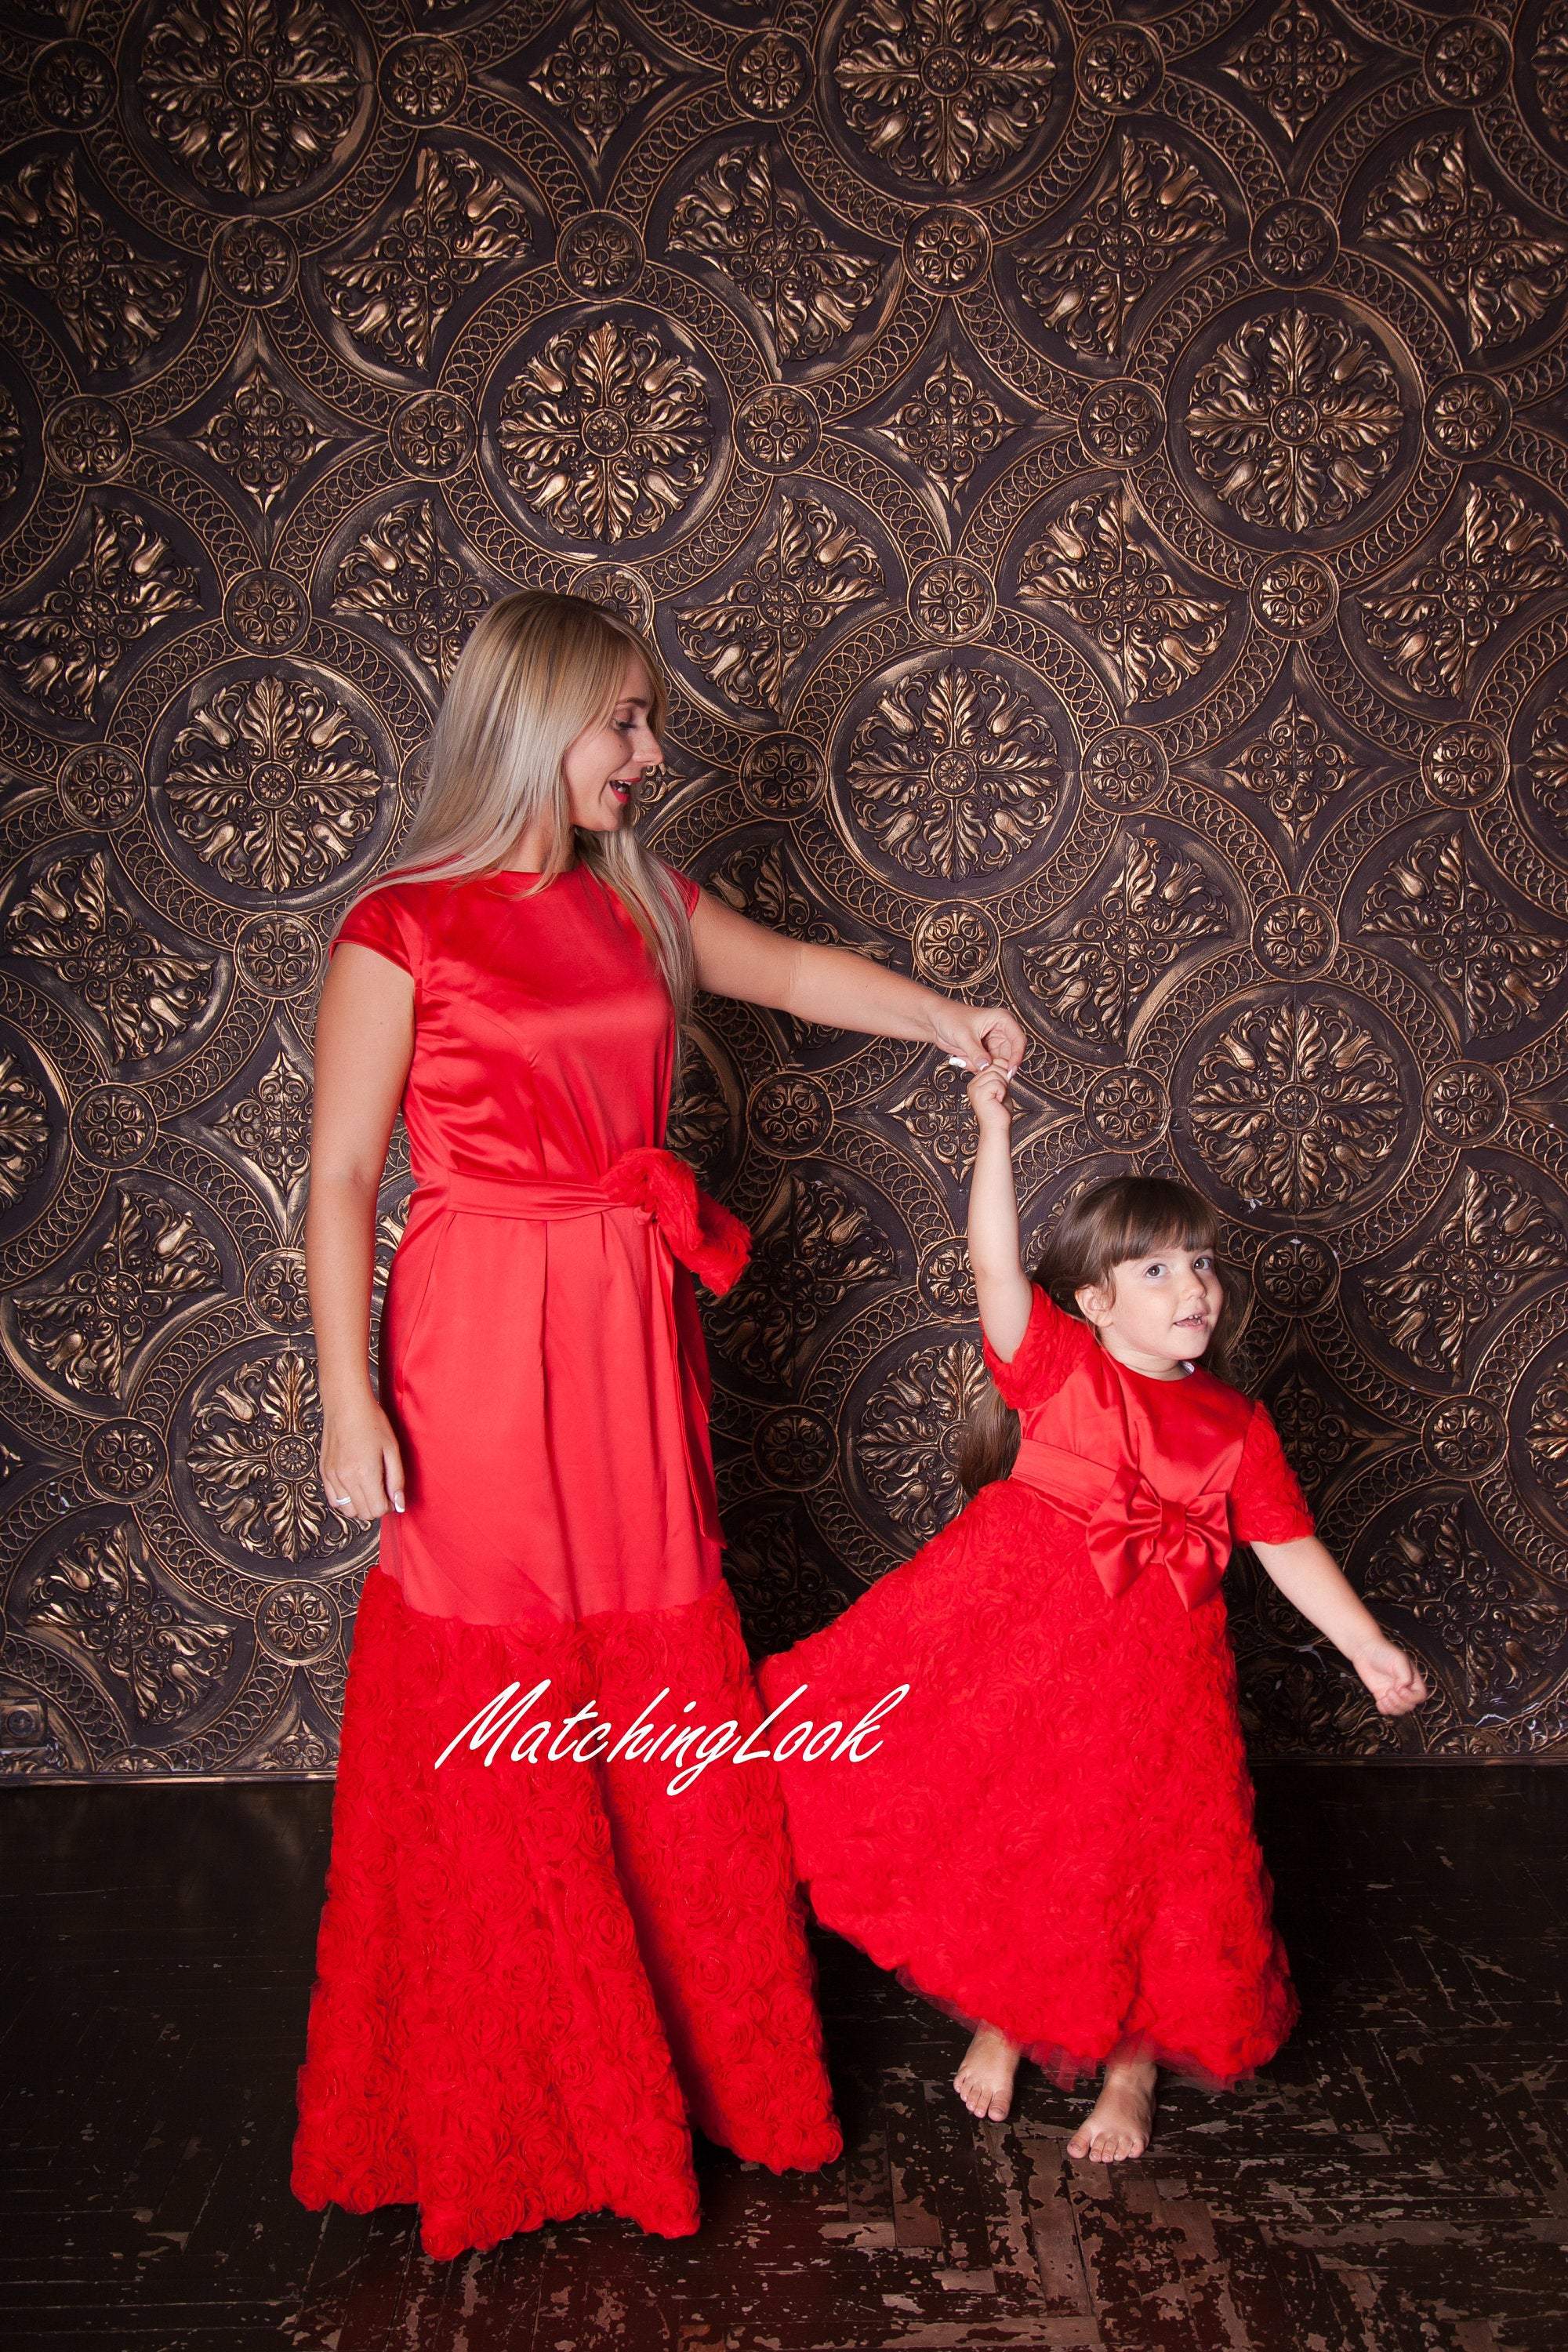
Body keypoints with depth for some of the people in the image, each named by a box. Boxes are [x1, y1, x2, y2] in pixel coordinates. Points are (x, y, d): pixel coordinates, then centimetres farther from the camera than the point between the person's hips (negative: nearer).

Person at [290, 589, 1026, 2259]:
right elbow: (340, 1183, -9)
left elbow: (791, 969, 24)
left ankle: (689, 2053, 32)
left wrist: (943, 1018, 11)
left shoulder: (637, 904, 9)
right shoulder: (402, 929, -9)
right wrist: (350, 1403, -13)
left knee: (665, 1708, 12)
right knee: (495, 1732, 4)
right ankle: (506, 2105, 25)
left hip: (632, 1342, 6)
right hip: (481, 1352, -5)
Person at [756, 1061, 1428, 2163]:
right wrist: (995, 1132, -27)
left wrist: (1370, 1649, 1)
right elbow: (996, 1265, -20)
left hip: (1149, 1675, 2)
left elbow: (1290, 1548, 7)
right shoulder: (1058, 1366, -6)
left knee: (1141, 1870, 6)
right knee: (997, 1844, 9)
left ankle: (1134, 2068, 30)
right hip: (1012, 1653, -1)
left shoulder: (1239, 1426, 2)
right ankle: (1000, 2025, 36)